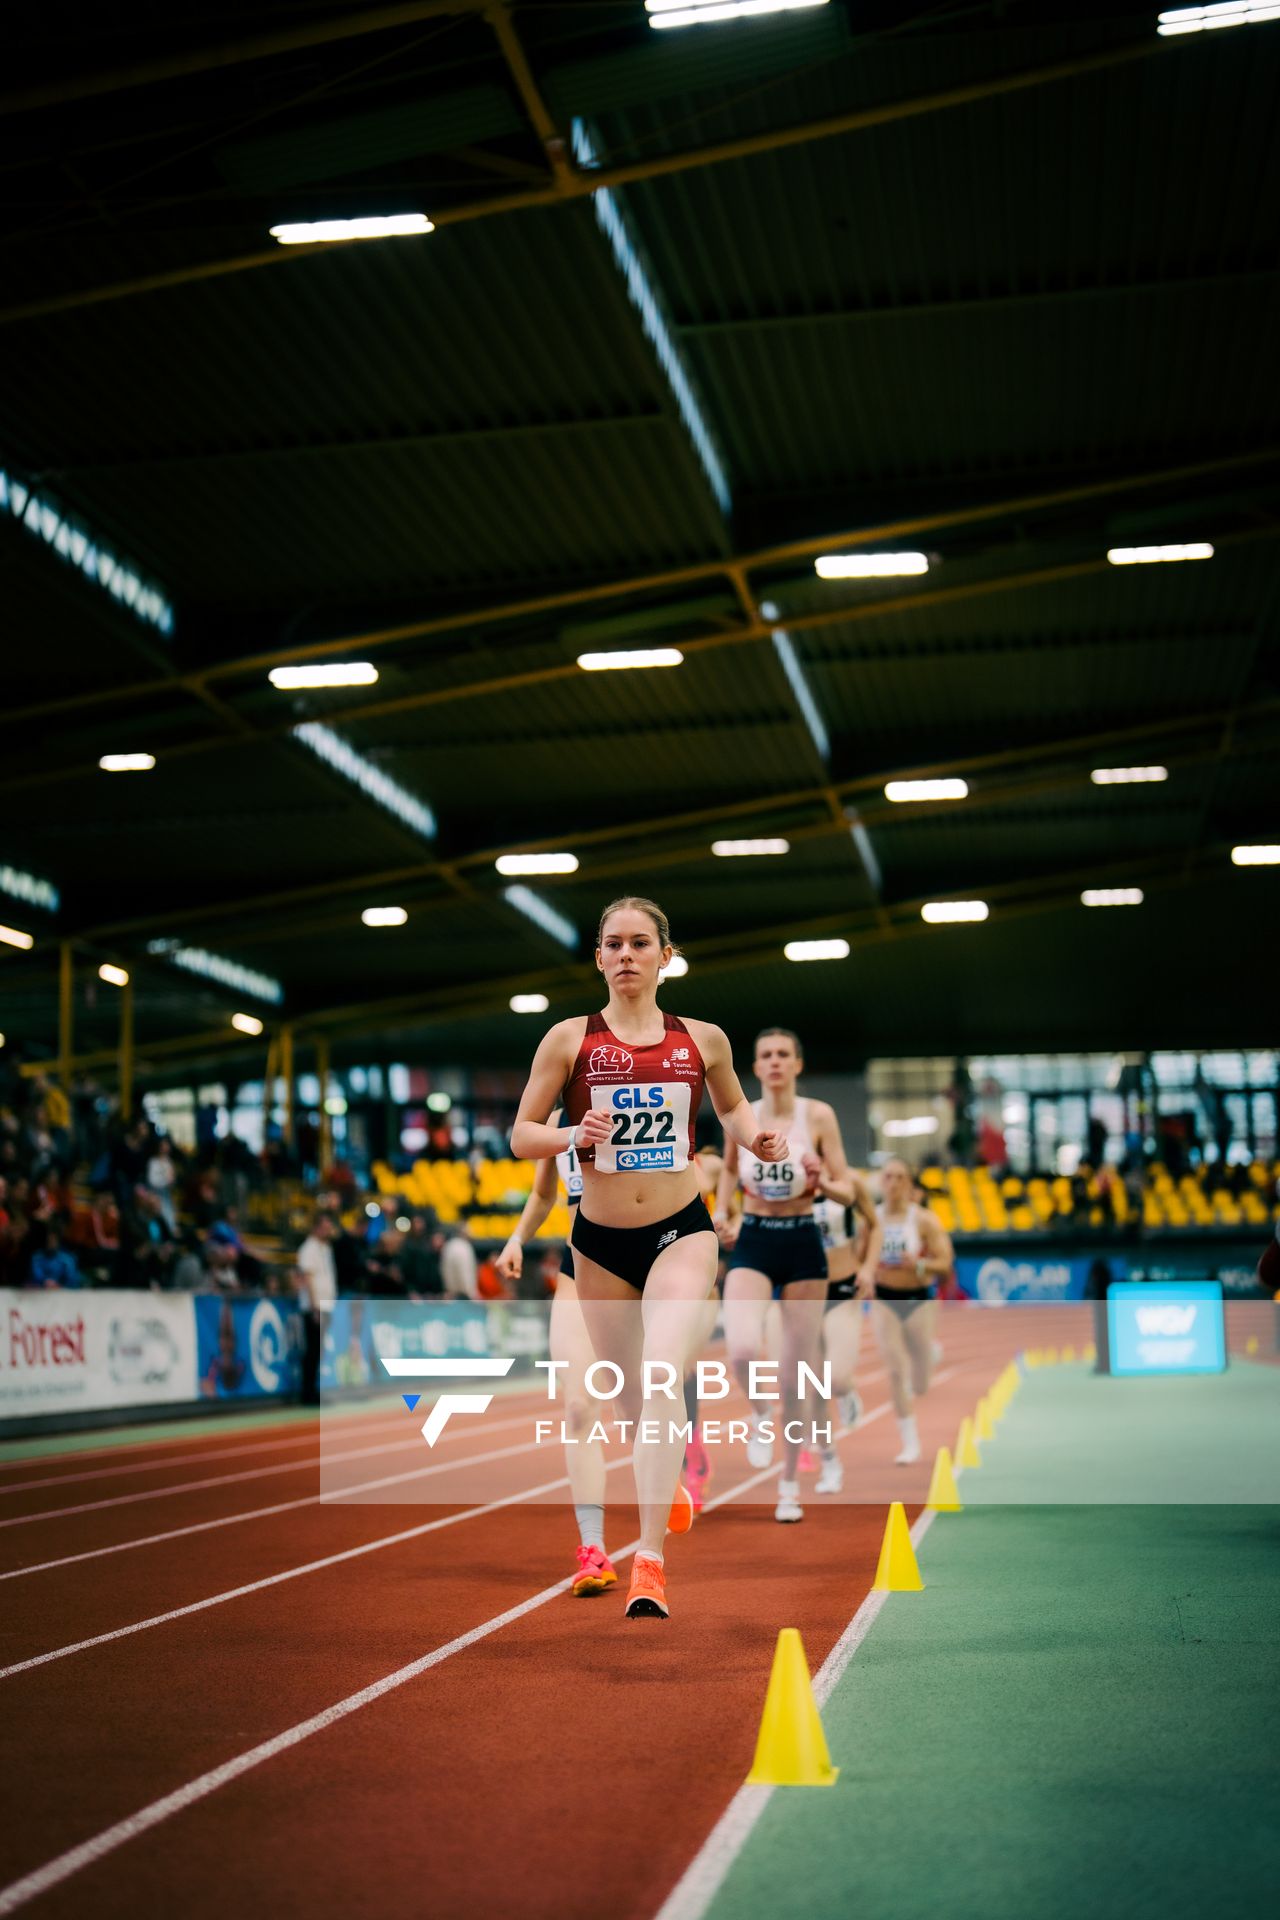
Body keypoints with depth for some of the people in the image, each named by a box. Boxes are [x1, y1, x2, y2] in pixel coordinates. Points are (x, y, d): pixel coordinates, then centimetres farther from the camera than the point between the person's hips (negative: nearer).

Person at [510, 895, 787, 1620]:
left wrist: (755, 1137, -1)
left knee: (662, 1379, -21)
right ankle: (668, 1480, 47)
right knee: (629, 1394, 13)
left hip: (681, 1232, -1)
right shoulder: (570, 1038, -3)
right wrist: (574, 1134, -20)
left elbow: (733, 1105, 20)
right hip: (600, 1241, 1)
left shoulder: (704, 1039, 1)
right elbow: (522, 1135, 0)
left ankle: (651, 1559, -20)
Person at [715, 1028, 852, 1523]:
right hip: (753, 1244, 0)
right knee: (743, 1350, -26)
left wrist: (822, 1184, -22)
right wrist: (721, 1212, 4)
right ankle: (759, 1415, 9)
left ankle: (790, 1485, 20)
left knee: (796, 1374, 3)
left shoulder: (818, 1115, -3)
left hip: (803, 1245, 0)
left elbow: (845, 1189, 0)